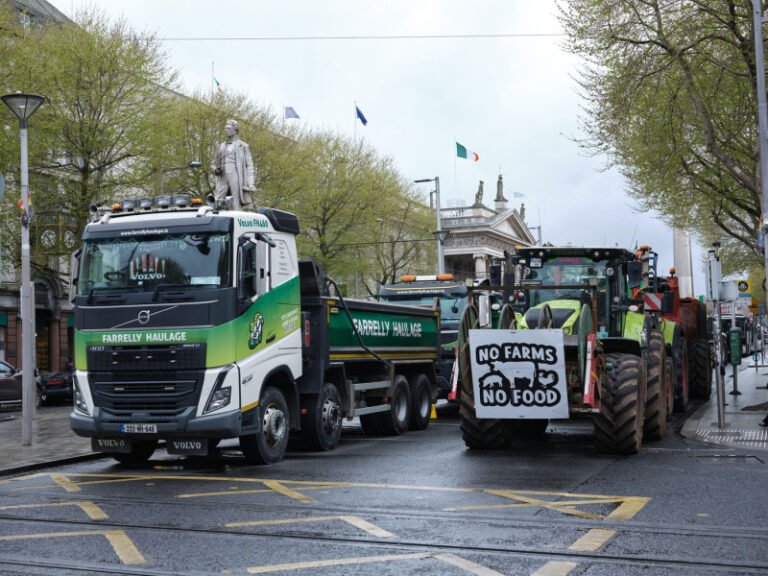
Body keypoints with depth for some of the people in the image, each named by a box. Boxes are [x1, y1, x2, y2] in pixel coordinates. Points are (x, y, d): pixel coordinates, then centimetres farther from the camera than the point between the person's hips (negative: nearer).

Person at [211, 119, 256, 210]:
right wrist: (215, 170, 0)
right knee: (216, 205, -11)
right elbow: (213, 164, 26)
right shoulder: (221, 146, 23)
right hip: (223, 178, 4)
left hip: (236, 177, -4)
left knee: (236, 206, -9)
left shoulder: (243, 146, 11)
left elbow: (249, 166, 4)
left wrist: (251, 184, -8)